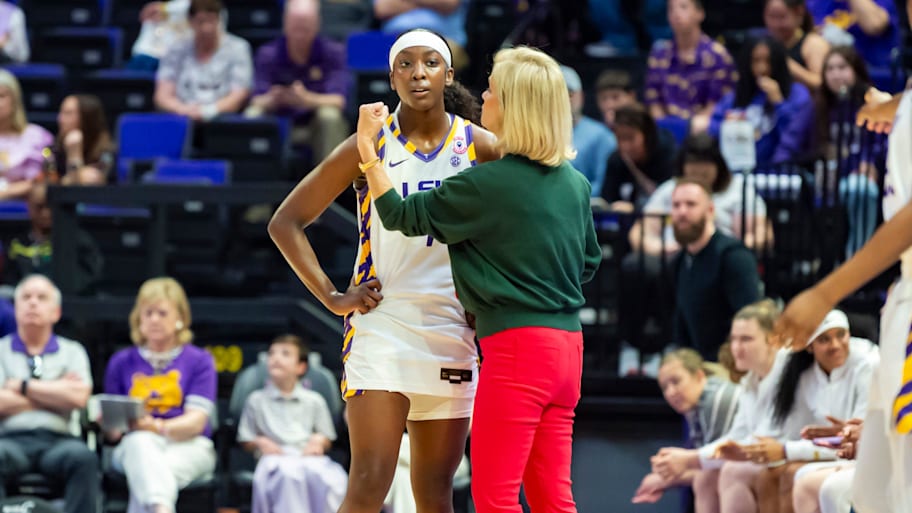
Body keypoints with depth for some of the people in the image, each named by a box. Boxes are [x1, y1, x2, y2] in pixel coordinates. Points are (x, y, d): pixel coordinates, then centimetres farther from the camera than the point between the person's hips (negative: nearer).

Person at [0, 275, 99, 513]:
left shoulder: (72, 351, 20)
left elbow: (79, 397, 0)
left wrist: (23, 386, 2)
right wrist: (55, 393, 5)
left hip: (57, 439, 1)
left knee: (83, 457, -35)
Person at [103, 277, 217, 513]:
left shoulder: (199, 361, 12)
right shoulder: (122, 362, 18)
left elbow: (196, 421, -2)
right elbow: (112, 431, 14)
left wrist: (159, 427, -22)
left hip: (188, 445, 0)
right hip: (134, 444, 1)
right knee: (140, 443, -39)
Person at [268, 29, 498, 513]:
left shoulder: (480, 146, 4)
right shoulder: (370, 144, -1)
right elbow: (286, 222, 2)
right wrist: (332, 297, -5)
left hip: (453, 333, 3)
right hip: (382, 325, -3)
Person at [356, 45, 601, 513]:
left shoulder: (488, 184, -13)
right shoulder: (574, 183, 8)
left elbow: (402, 215, -4)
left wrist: (367, 146, 4)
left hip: (517, 346, -8)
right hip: (566, 345, 8)